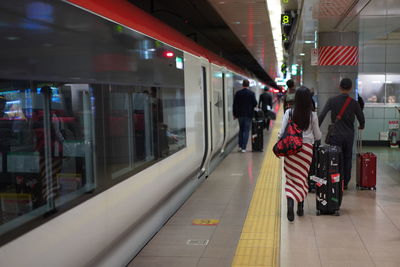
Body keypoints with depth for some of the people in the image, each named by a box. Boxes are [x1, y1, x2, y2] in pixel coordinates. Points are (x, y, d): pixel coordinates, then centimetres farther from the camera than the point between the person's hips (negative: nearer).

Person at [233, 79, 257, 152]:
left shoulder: (238, 93, -2)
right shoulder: (251, 93, -9)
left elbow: (234, 104, 0)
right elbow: (255, 104, -6)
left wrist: (234, 114, 8)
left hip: (240, 114, 3)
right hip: (248, 114, -3)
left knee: (241, 130, 18)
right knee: (246, 131, 2)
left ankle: (240, 146, 18)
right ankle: (243, 148, -2)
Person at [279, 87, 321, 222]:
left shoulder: (289, 113, -4)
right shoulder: (312, 115, -2)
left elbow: (282, 132, -4)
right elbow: (317, 136, 7)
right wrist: (317, 135, 30)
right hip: (306, 147, 1)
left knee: (292, 177, 3)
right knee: (302, 177, 11)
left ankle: (290, 202, -21)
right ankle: (300, 207, 18)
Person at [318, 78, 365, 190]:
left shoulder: (332, 101, -8)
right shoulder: (354, 103, -3)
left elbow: (321, 116, -13)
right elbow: (362, 120, 5)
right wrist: (361, 126, 26)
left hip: (336, 135, -1)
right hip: (349, 135, 2)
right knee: (347, 159, 13)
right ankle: (345, 183, 20)